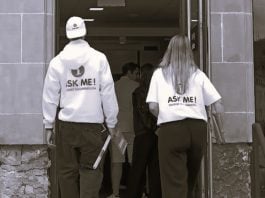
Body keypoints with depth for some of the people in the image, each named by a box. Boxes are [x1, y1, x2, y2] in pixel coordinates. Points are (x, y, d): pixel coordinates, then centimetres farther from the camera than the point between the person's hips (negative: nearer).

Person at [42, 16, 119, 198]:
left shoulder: (57, 61, 2)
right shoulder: (99, 58, -3)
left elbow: (50, 96, 4)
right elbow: (108, 93, -3)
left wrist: (48, 125, 12)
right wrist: (111, 122, 6)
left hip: (67, 125, 2)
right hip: (93, 123, -1)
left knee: (67, 171, 9)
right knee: (91, 169, 5)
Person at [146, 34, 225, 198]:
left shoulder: (160, 73, 10)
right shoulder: (198, 74, 14)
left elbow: (153, 106, 0)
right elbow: (218, 104, 6)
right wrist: (222, 129, 14)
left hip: (171, 129, -3)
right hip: (197, 128, 3)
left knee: (174, 182, -3)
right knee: (191, 178, 21)